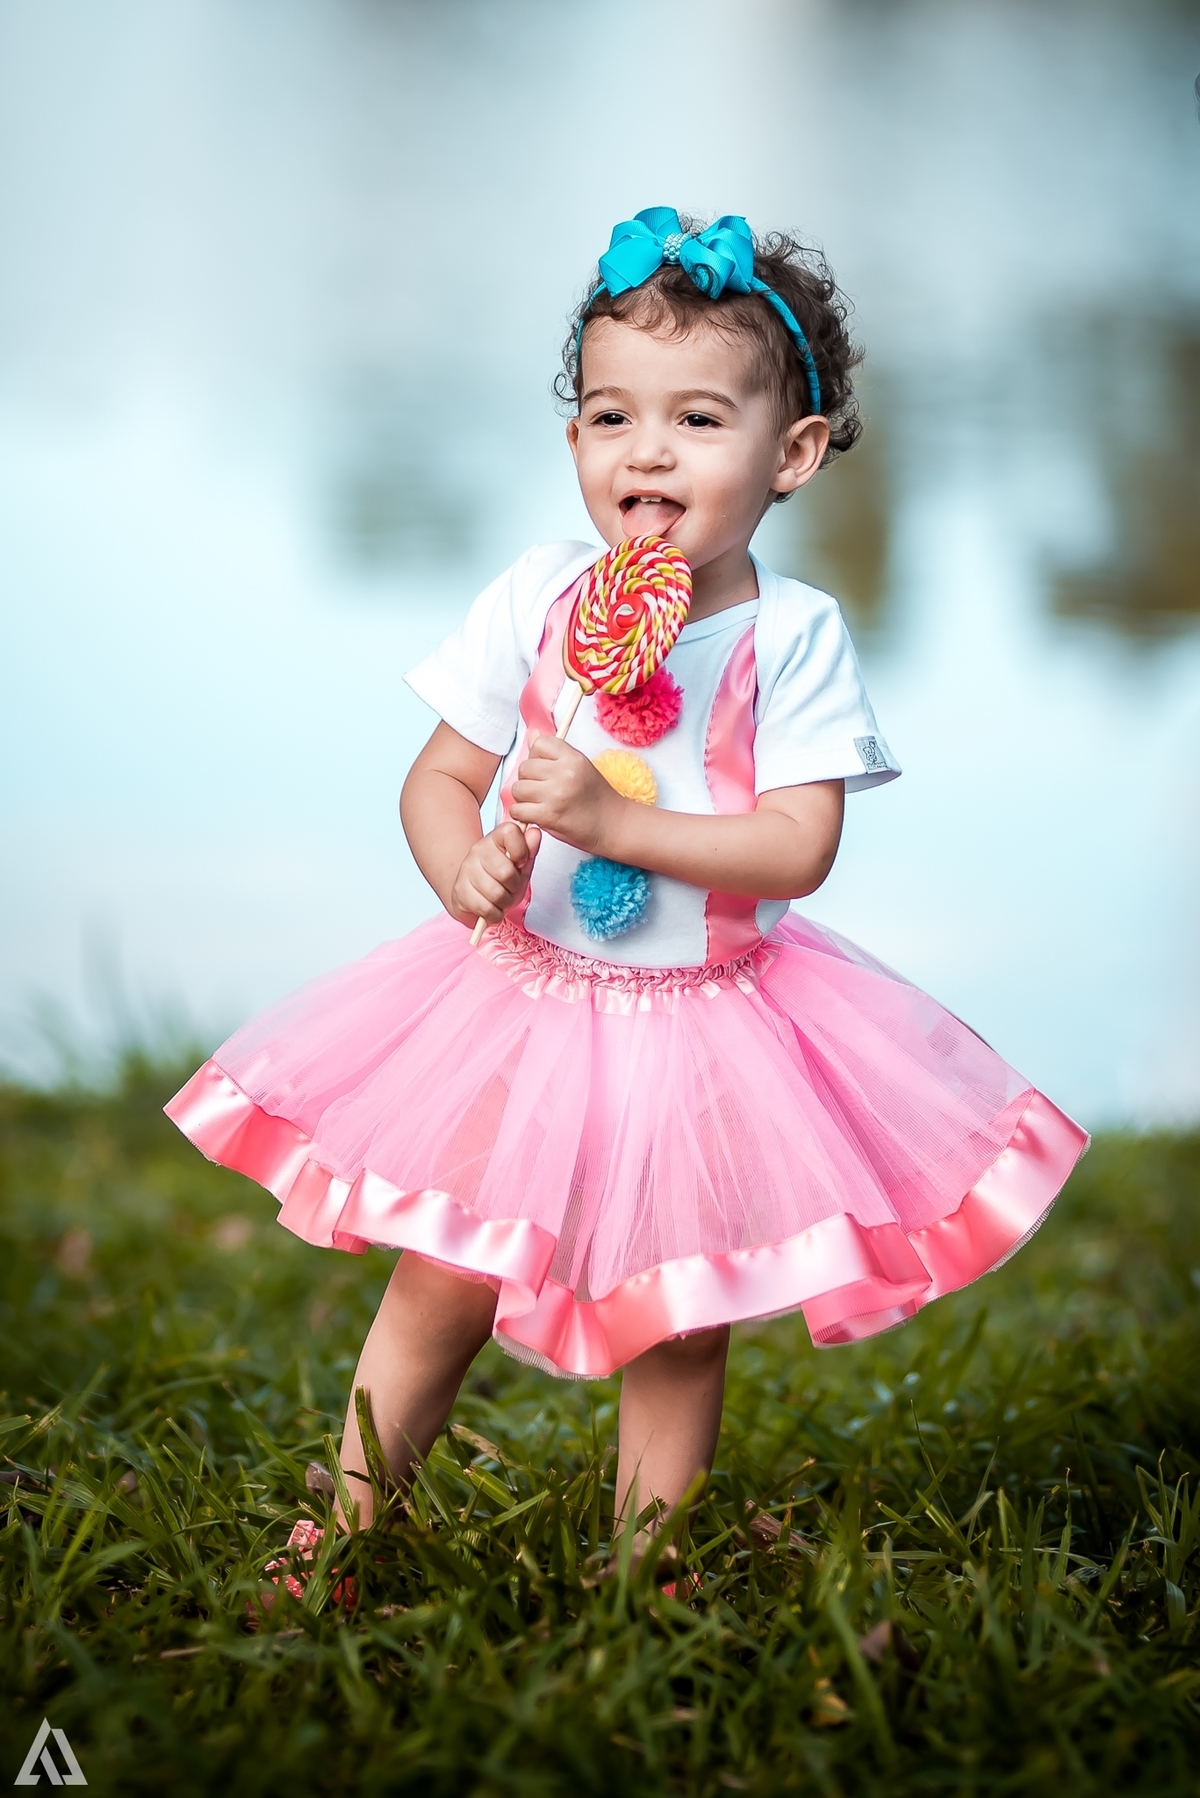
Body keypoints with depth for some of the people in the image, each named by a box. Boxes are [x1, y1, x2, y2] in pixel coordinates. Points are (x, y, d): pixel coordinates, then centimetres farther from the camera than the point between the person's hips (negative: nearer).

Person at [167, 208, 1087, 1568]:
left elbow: (798, 846, -17)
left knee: (676, 1328, 7)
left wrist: (611, 817, -27)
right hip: (521, 998, 1)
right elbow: (439, 778, 0)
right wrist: (467, 873, -22)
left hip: (705, 1023, -1)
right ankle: (347, 1529, 21)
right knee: (440, 1288, 4)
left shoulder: (793, 636, -10)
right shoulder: (537, 600, -4)